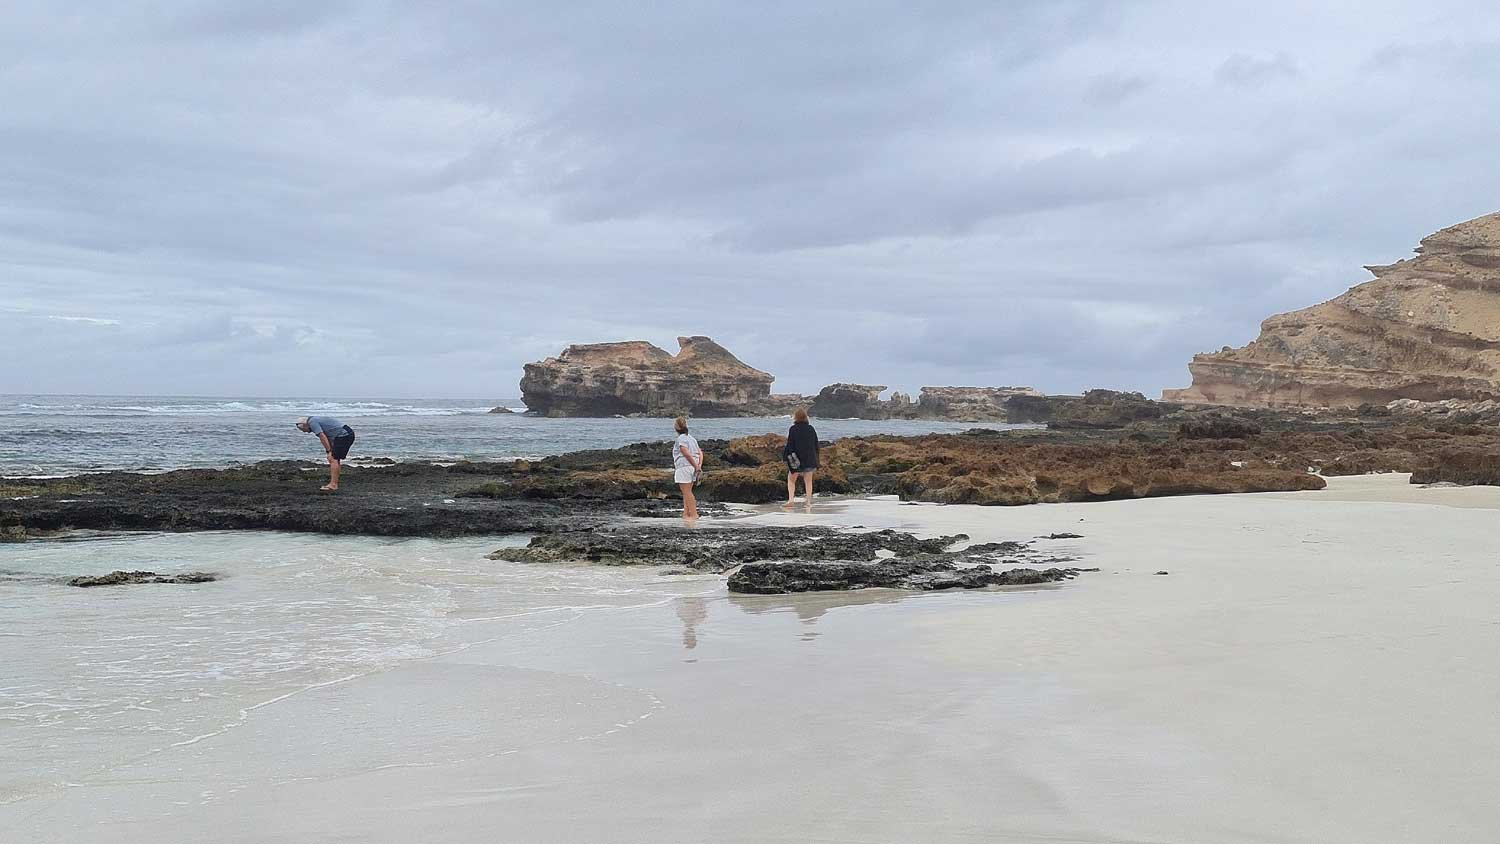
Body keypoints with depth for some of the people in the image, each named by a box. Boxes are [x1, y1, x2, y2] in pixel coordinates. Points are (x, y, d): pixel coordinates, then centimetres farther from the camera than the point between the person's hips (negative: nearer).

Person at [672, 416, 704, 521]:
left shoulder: (681, 439, -11)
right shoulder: (691, 438, 16)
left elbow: (687, 454, -18)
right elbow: (700, 453, 10)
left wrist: (696, 467, -14)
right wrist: (699, 465, 1)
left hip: (684, 467, -9)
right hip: (692, 468, 9)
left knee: (687, 492, -5)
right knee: (687, 492, 16)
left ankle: (693, 515, -7)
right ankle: (686, 514, 18)